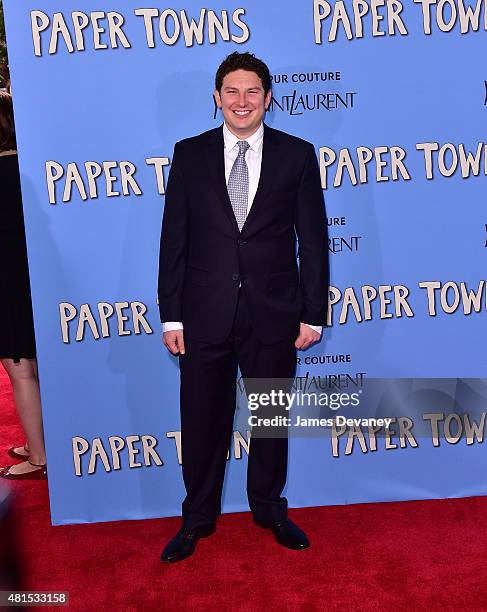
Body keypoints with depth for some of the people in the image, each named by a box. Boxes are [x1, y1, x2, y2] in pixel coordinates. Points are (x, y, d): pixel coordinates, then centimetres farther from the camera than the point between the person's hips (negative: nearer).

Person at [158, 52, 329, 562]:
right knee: (202, 420, 10)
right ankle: (198, 518, 31)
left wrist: (313, 313, -2)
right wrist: (170, 315, -2)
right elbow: (174, 238, 2)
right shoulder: (190, 154, 4)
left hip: (274, 314, 0)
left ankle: (269, 508, 37)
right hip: (206, 314, 0)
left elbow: (312, 240, 2)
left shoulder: (297, 155, 2)